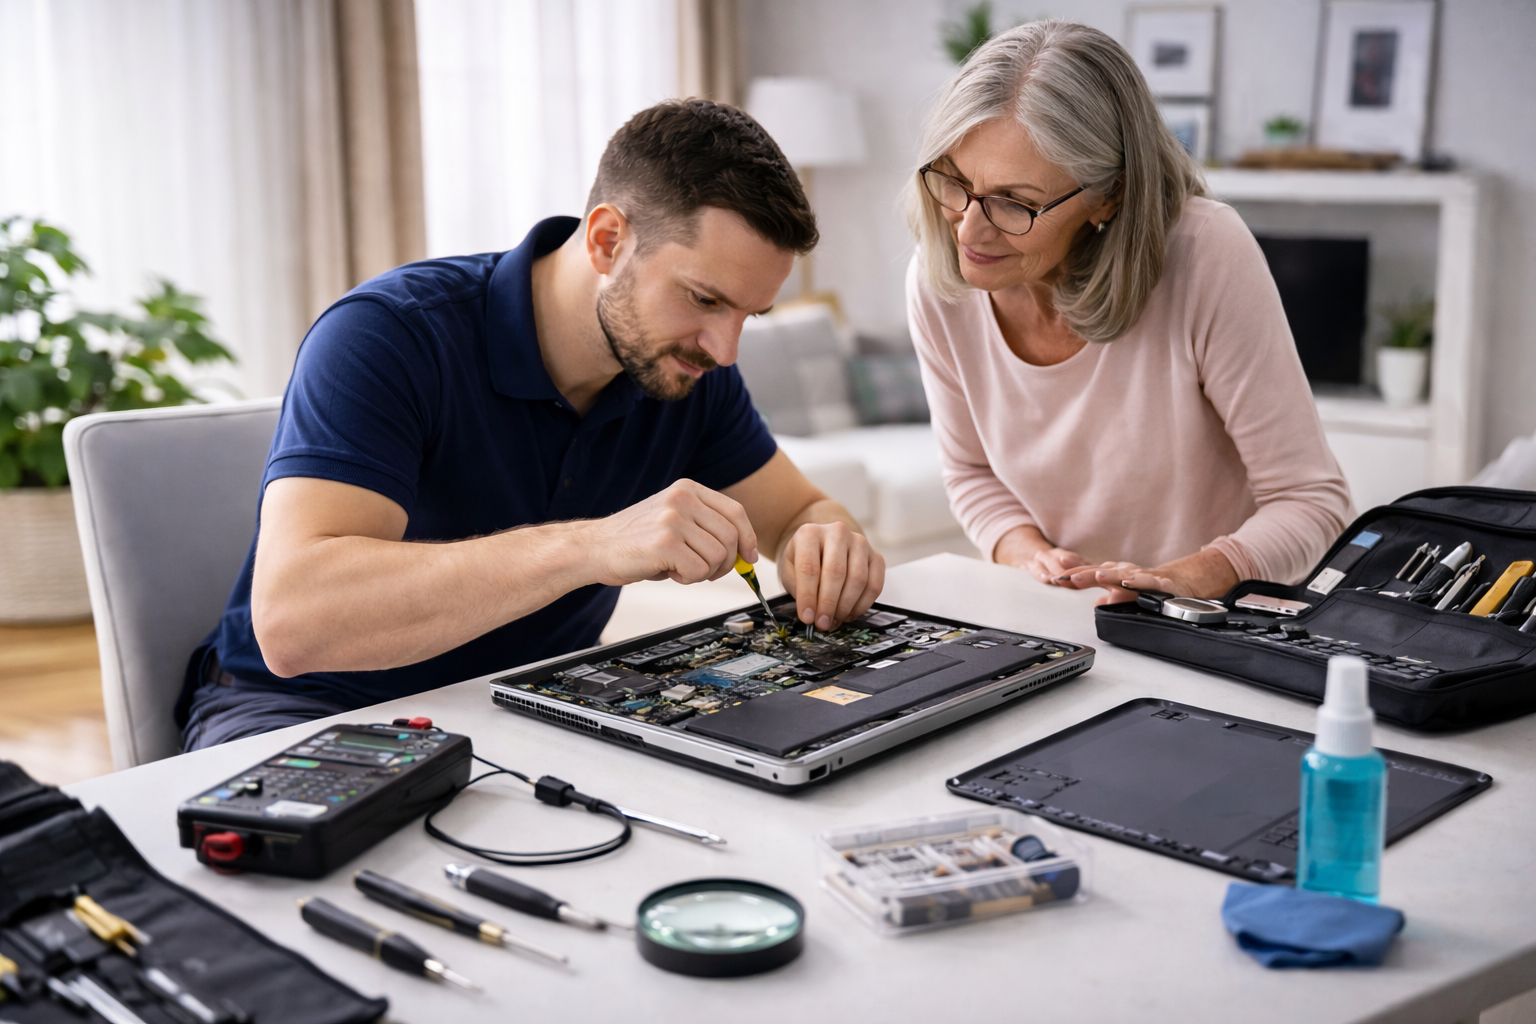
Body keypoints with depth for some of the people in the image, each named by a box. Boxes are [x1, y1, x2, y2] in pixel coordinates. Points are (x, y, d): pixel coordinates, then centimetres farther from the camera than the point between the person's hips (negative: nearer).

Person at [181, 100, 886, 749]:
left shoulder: (687, 365, -5)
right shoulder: (385, 337, -25)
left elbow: (798, 515, 8)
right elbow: (290, 619, -38)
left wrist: (830, 553, -19)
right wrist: (589, 547, -46)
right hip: (309, 708, -6)